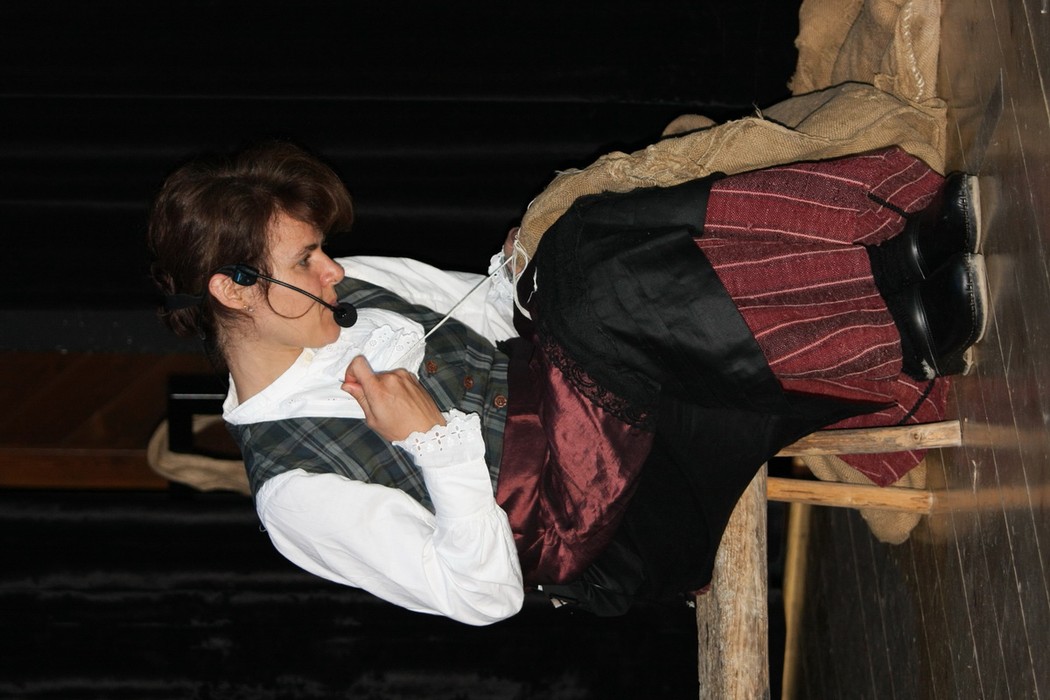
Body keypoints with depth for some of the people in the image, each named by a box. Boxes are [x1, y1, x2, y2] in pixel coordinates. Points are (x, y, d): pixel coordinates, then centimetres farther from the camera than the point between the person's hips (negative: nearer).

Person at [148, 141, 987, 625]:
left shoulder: (344, 288, 7)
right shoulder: (296, 490, -15)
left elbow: (487, 308, 19)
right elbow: (485, 595, -17)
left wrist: (516, 275, -3)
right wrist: (432, 442, -23)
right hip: (605, 528, -7)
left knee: (592, 244, -22)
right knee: (608, 295, -32)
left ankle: (910, 242, -27)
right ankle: (909, 320, -27)